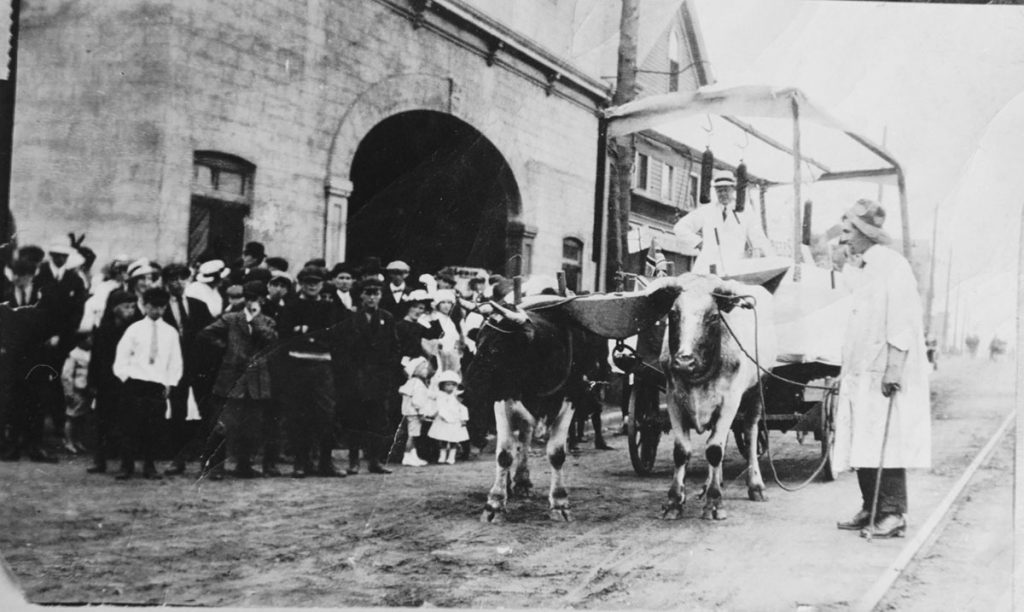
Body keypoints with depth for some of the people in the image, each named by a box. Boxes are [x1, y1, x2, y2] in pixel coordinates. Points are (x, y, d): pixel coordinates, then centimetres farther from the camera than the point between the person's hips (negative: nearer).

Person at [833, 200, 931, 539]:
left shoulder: (892, 266, -9)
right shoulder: (860, 270, 18)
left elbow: (902, 324, -16)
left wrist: (893, 370, -22)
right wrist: (845, 372, 19)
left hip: (885, 375, -9)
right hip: (860, 373, 9)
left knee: (885, 445, -7)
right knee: (861, 445, 10)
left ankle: (893, 515, -1)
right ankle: (870, 510, 18)